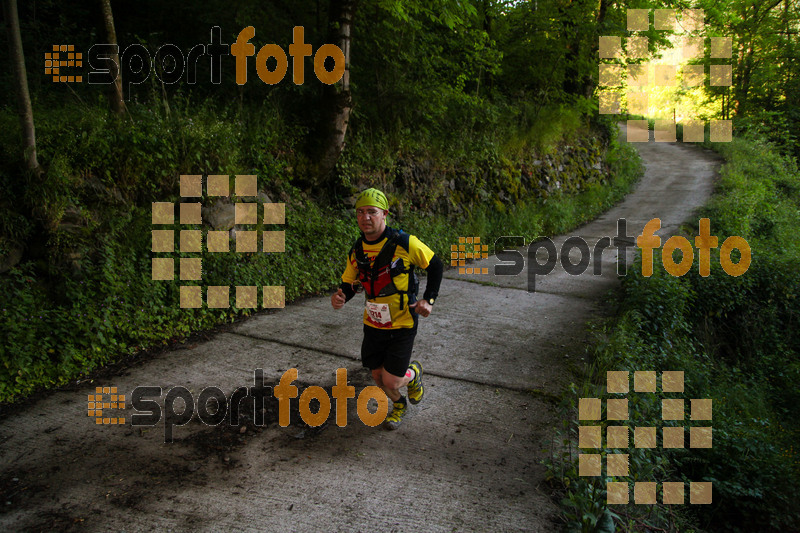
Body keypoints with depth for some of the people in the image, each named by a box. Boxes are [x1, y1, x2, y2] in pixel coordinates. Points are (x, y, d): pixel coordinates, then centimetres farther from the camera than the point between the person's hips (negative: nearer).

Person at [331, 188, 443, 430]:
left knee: (391, 383, -4)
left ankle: (413, 373, 32)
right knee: (379, 378, 14)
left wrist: (429, 300, -11)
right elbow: (349, 283, 7)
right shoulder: (356, 251, -4)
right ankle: (399, 404, 48)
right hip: (373, 326, 5)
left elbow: (435, 265, -5)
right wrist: (340, 297, -16)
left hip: (402, 325, -4)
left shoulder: (404, 243, -18)